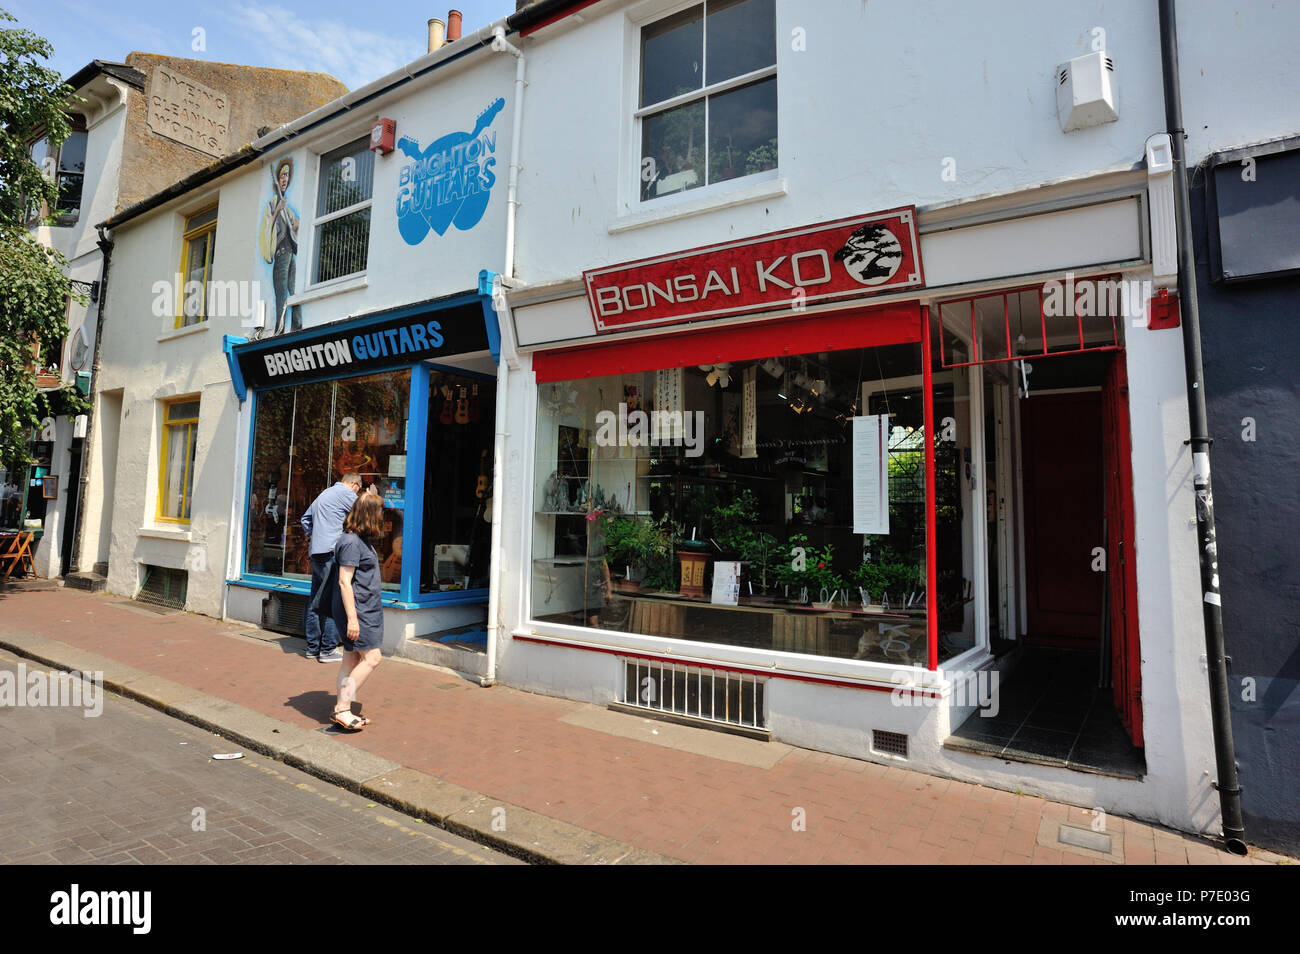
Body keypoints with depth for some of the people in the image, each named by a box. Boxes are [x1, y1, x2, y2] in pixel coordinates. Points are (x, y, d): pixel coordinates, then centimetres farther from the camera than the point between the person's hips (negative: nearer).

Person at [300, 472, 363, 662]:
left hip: (316, 554, 10)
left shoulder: (324, 494, 24)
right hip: (331, 554, -10)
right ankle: (328, 650, -6)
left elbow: (305, 519, 34)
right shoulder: (345, 493, -5)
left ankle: (313, 648, 19)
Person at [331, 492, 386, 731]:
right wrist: (352, 618, -22)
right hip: (357, 610, -10)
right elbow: (344, 581, -19)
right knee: (372, 658, -10)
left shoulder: (363, 540, 14)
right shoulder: (351, 542, -16)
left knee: (352, 659, 12)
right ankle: (342, 709, -4)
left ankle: (342, 710, 18)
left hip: (367, 609, 10)